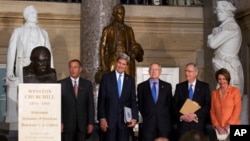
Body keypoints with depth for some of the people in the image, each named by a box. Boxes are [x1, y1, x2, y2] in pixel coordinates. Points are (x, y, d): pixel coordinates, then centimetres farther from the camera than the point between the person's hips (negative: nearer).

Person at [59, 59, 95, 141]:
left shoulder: (87, 84, 7)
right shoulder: (62, 84, 1)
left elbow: (90, 104, 7)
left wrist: (91, 123, 2)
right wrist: (60, 122, -7)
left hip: (82, 124, 2)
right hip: (67, 124, -1)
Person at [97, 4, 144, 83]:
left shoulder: (129, 30, 15)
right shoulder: (108, 29, 5)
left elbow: (133, 45, 17)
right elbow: (102, 47, 2)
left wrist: (136, 52, -7)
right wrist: (103, 65, -5)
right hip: (113, 60, -3)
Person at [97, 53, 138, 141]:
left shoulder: (130, 80, 9)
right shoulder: (106, 78, 2)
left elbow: (133, 100, 8)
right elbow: (101, 100, 0)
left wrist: (134, 117, -5)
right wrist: (102, 118, -8)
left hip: (125, 120, 2)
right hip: (109, 119, -2)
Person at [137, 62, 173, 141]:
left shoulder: (167, 86, 9)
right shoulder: (141, 86, 7)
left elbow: (170, 104, 11)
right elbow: (140, 104, 11)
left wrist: (167, 118, 5)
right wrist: (145, 117, 7)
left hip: (164, 123, 1)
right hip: (148, 123, -1)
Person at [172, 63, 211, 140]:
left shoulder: (204, 86, 6)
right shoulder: (179, 86, 11)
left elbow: (207, 105, -1)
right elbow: (175, 105, 7)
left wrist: (195, 115, -13)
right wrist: (181, 116, -10)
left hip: (198, 124, -1)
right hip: (182, 124, 1)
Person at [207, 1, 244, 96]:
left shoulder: (231, 26, -12)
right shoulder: (225, 26, 19)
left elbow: (213, 44, -17)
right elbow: (210, 43, 21)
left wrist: (213, 34, 3)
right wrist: (215, 34, 4)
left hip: (228, 67, -10)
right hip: (224, 67, 10)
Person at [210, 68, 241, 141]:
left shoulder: (235, 91, 0)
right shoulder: (214, 93, 11)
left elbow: (237, 109, -5)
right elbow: (212, 111, 10)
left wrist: (229, 125, -11)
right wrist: (216, 126, -4)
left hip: (233, 127, -3)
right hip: (219, 129, 3)